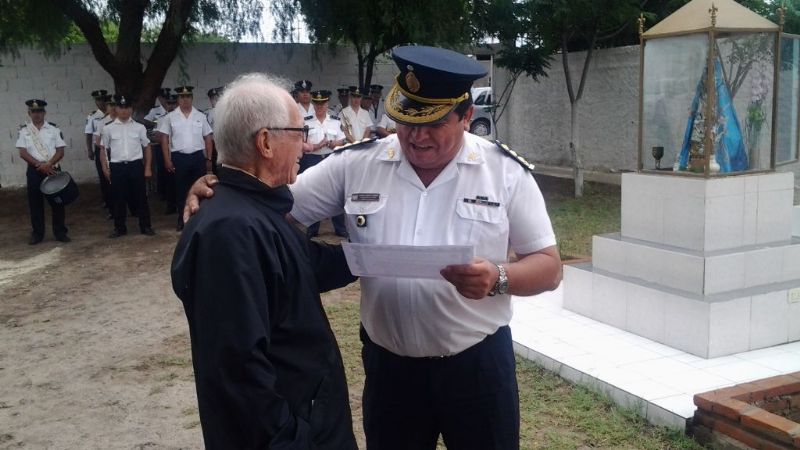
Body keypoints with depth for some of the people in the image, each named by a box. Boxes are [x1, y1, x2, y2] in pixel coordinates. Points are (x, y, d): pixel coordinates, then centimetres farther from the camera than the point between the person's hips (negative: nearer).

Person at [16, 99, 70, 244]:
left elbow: (60, 151, -2)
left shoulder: (53, 129, 1)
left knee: (57, 201, 3)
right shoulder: (24, 130, 2)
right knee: (35, 202, 6)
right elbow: (23, 153, -4)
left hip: (53, 169, 0)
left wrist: (48, 164, -16)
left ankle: (60, 232, 13)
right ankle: (37, 233, 17)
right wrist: (39, 165, -14)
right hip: (34, 171, 0)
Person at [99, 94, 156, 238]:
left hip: (136, 165, 0)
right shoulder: (108, 128, 4)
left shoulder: (139, 127, 4)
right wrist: (105, 168, 3)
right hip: (117, 167, 0)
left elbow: (147, 147, 9)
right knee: (117, 198, 6)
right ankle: (119, 228, 18)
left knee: (140, 197, 5)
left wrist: (148, 167, 3)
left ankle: (145, 226, 15)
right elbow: (103, 149, 10)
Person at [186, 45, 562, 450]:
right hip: (388, 363, 1)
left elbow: (548, 267, -4)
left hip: (478, 362, -1)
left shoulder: (507, 172, -7)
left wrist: (498, 277, -25)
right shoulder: (356, 164, -5)